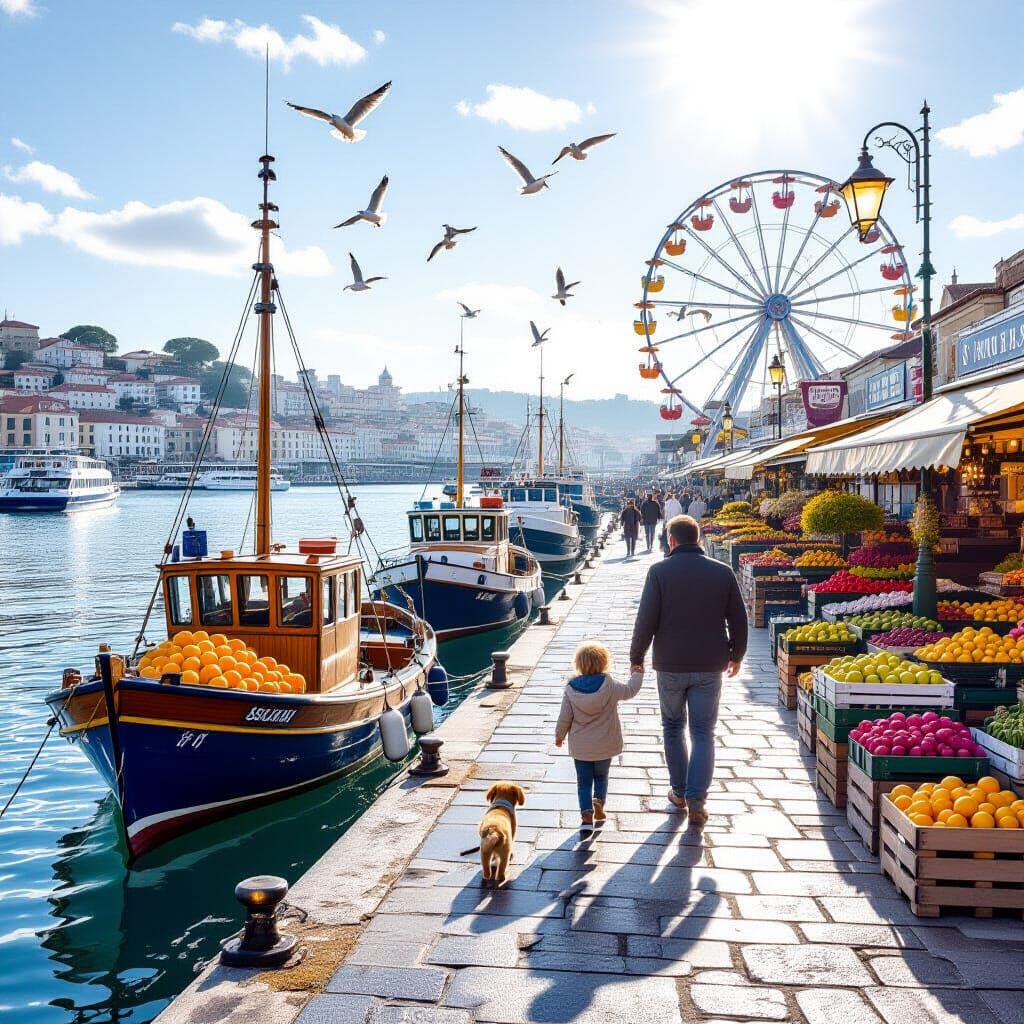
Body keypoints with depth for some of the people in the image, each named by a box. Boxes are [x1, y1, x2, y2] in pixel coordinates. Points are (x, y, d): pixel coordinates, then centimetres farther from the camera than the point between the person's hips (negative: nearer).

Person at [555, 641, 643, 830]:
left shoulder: (571, 689, -10)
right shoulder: (610, 685, -15)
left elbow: (564, 717, -4)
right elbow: (630, 691, 2)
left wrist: (559, 735, 13)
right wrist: (637, 673, 19)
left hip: (580, 747, 0)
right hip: (604, 745, 0)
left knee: (584, 781, 10)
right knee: (601, 777, 21)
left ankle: (586, 814, 0)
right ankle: (599, 800, -1)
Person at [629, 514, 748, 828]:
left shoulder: (660, 571, -9)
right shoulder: (723, 572, -2)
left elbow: (646, 620, -10)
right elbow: (738, 620, 4)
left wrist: (636, 658, 3)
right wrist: (736, 655, 18)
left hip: (670, 666, -1)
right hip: (710, 666, 1)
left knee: (673, 727, 17)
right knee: (703, 732, 7)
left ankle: (678, 792, 24)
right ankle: (696, 800, -1)